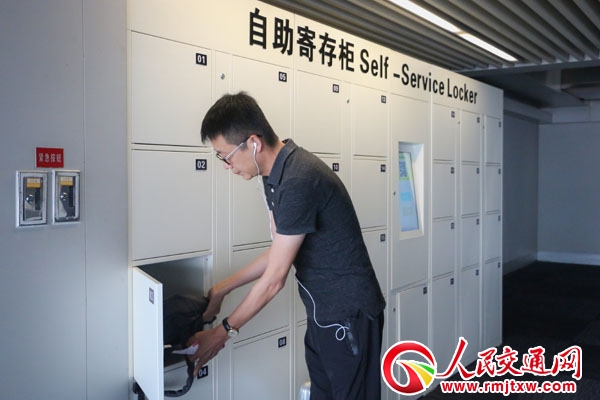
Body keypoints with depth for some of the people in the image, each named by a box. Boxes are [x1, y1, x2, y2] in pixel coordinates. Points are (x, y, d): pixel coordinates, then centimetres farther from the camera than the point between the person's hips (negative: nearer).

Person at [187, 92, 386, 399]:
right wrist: (222, 289, 12)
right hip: (322, 312, 9)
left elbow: (274, 279, -20)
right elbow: (278, 252, 13)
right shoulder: (275, 175, 4)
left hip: (349, 314, -9)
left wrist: (223, 332, -9)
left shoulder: (299, 180, -26)